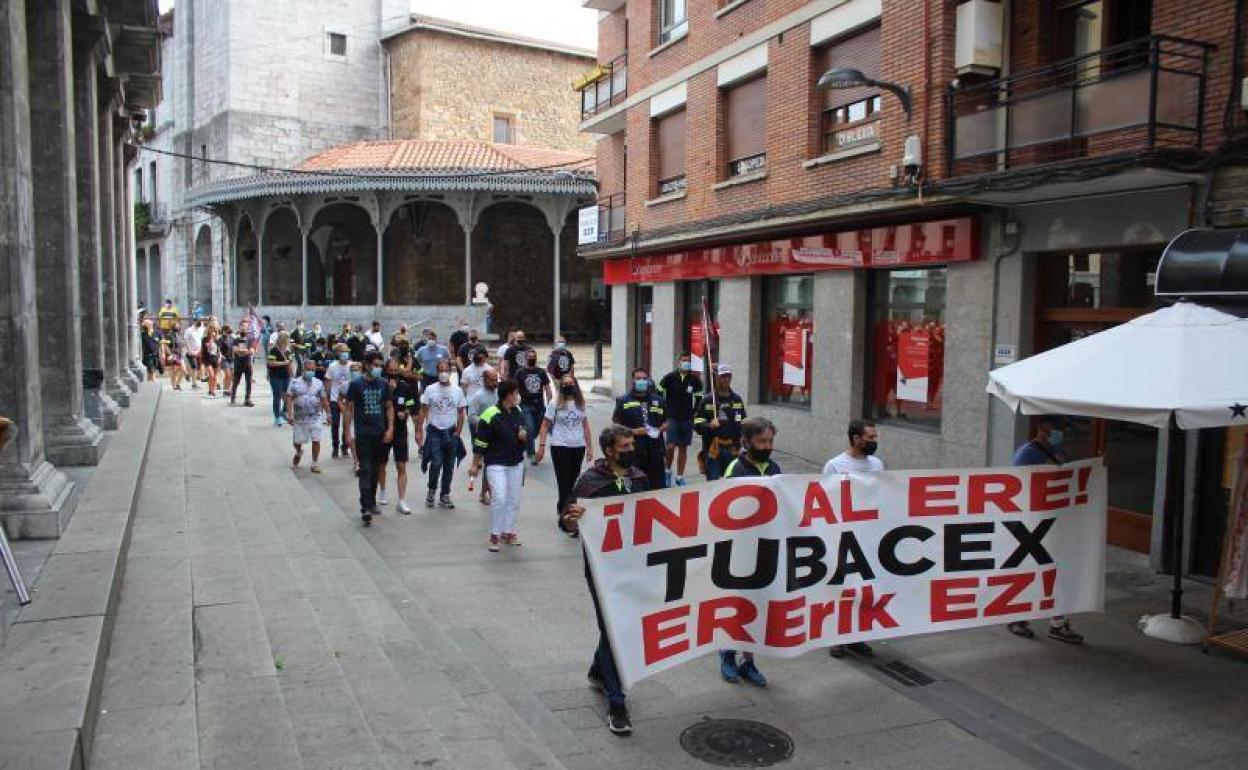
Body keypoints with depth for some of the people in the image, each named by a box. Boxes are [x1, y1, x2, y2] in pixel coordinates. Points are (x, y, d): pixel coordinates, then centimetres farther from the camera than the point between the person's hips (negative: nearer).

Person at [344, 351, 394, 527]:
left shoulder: (383, 384, 6)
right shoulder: (356, 385, -4)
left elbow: (389, 407, 12)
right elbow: (349, 409, -2)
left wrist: (390, 428, 1)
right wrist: (348, 432, -7)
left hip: (380, 433, 4)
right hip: (363, 434, -4)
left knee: (375, 469, 13)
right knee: (365, 470, -9)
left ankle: (372, 501, 27)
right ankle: (365, 508, -12)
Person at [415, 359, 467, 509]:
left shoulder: (457, 390, 3)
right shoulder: (430, 390, -1)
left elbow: (461, 413, 7)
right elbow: (423, 411, 0)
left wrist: (458, 432, -1)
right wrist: (419, 431, -7)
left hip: (451, 432, 2)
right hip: (434, 432, -2)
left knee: (449, 466, 7)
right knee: (436, 463, -14)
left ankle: (445, 496, 18)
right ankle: (431, 491, 8)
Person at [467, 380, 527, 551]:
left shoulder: (518, 412, 4)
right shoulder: (490, 415, -17)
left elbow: (524, 433, 20)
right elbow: (480, 442, -12)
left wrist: (524, 436, -5)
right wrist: (475, 464, -9)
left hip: (516, 463, 7)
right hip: (496, 464, -7)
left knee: (514, 500, 11)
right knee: (499, 498, -14)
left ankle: (508, 532, 25)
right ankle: (495, 535, 0)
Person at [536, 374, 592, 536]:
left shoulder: (581, 404, 9)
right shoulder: (554, 404, -3)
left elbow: (585, 425, 13)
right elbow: (545, 426, -2)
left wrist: (589, 447, 10)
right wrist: (541, 446, -9)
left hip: (578, 447, 4)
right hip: (560, 447, -4)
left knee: (573, 483, 10)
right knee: (565, 484, -4)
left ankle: (562, 511, 29)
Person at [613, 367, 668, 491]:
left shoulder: (658, 400, 14)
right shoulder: (624, 401, 3)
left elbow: (666, 422, 20)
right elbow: (616, 425, 2)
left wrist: (660, 430, -1)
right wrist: (634, 431, -12)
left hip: (655, 451, 3)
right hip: (632, 452, -3)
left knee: (658, 486, 6)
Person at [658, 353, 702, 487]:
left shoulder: (695, 380, 2)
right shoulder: (669, 378, -4)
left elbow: (698, 399, 12)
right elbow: (658, 394, 2)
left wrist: (695, 415, 6)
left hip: (687, 419, 3)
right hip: (672, 418, -3)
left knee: (683, 448, 8)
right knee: (671, 446, -12)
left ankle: (679, 477, 18)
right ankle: (667, 471, 12)